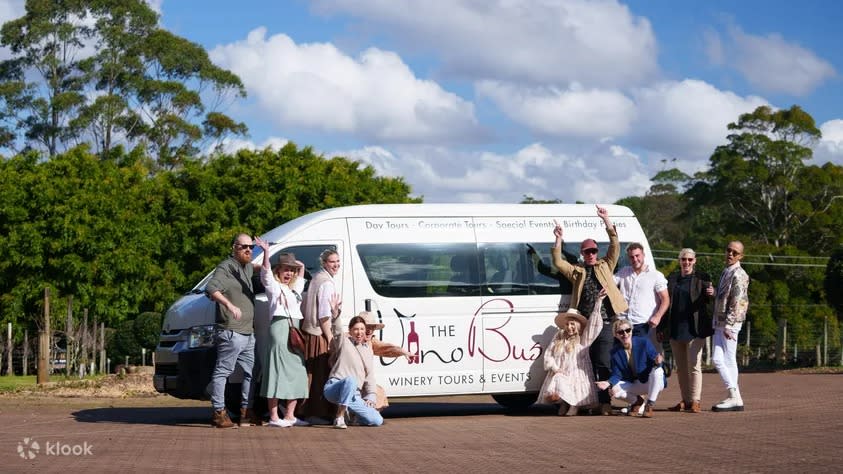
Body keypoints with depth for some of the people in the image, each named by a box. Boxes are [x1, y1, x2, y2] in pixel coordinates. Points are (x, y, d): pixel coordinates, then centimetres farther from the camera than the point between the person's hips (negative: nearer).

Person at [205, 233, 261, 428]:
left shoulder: (247, 268, 18)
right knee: (222, 371, -7)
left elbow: (257, 268, 44)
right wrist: (229, 304, -42)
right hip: (231, 332, -10)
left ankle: (246, 412, 20)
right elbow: (211, 288, -28)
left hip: (248, 332, 10)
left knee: (250, 372, 13)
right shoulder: (225, 268, -10)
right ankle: (219, 412, -7)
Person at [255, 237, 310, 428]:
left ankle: (289, 416, 11)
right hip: (279, 327, -8)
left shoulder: (295, 288, 24)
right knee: (278, 375, -11)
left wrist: (294, 262, 23)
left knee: (296, 375, 6)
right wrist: (266, 252, -28)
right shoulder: (273, 286, 3)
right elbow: (266, 271, -16)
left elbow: (301, 267, 38)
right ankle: (273, 417, -12)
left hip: (295, 330, 8)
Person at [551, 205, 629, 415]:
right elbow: (558, 263, 4)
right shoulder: (577, 272, 16)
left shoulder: (605, 267, 15)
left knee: (603, 365, -5)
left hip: (604, 324, -1)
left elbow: (615, 247, 6)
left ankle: (605, 402, -6)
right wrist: (558, 240, -6)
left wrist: (607, 221, -1)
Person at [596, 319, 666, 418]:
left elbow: (655, 359, -17)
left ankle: (649, 405, -17)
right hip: (633, 385, 3)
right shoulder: (615, 352, -6)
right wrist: (609, 383, -28)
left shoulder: (644, 342, -15)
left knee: (657, 371, -36)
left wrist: (657, 362, -43)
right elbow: (617, 375, -6)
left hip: (652, 383, -3)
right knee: (614, 390, -24)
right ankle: (637, 402, 10)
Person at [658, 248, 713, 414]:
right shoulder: (672, 278, 12)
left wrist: (710, 294, -28)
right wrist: (661, 328, 11)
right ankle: (685, 401, 17)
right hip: (675, 330, 5)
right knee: (681, 368, 10)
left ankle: (695, 402, -7)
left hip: (694, 329, -5)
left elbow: (707, 300, -4)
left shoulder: (702, 278, 1)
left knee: (694, 366, -8)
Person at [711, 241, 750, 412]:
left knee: (728, 360, -11)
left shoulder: (739, 275, -12)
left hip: (729, 324, -9)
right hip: (720, 324, 9)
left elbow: (738, 303, -18)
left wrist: (728, 325, -21)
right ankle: (734, 398, 9)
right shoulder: (725, 272, 18)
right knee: (717, 359, 7)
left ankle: (735, 397, -8)